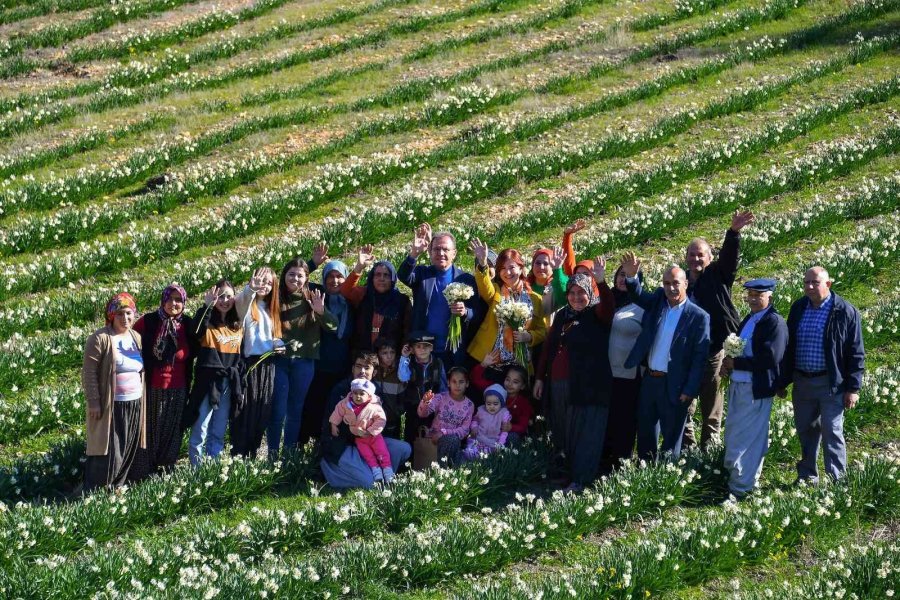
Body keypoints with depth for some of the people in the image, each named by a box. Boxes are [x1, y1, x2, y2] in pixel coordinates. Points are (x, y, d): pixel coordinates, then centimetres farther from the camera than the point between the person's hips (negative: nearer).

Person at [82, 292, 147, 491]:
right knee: (107, 451, -7)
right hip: (110, 406, -7)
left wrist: (143, 399, 15)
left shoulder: (136, 337, 10)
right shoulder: (100, 339, -11)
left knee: (127, 451, 11)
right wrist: (93, 402, -17)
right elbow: (89, 372, -13)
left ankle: (115, 489, 23)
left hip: (134, 405, 7)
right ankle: (92, 492, 3)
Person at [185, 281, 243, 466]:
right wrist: (207, 306, -35)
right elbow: (196, 334, -28)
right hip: (207, 382, -5)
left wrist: (241, 386, 13)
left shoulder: (238, 326, 11)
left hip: (229, 384, 5)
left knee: (218, 434, 11)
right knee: (199, 433, -5)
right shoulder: (207, 323, -4)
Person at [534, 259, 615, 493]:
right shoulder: (562, 315, 15)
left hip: (588, 386, -6)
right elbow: (548, 347, 18)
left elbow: (608, 307, -25)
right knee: (560, 433, 10)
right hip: (557, 385, 6)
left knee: (583, 434, -7)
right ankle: (564, 472, 18)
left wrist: (601, 282, -39)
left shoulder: (596, 315, -1)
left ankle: (580, 481, -9)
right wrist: (540, 377, 15)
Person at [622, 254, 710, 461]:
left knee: (671, 437, 6)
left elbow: (700, 357, -11)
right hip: (649, 380, 5)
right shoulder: (658, 301, 6)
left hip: (674, 386, -5)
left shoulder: (698, 317, -10)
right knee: (645, 434, 15)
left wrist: (690, 390, -14)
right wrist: (631, 276, -28)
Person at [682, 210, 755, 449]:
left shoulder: (717, 276, 0)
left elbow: (729, 257, -17)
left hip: (714, 350, -4)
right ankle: (686, 449, 19)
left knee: (711, 408, 4)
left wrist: (734, 232, -33)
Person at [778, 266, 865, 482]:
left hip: (831, 383, -5)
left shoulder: (845, 312, -9)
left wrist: (853, 388, -10)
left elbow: (855, 353, -7)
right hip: (802, 381, 5)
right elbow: (788, 347, 13)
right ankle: (807, 477, 27)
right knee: (805, 431, 14)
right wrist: (782, 382, 12)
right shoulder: (798, 309, 6)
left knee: (832, 433, -3)